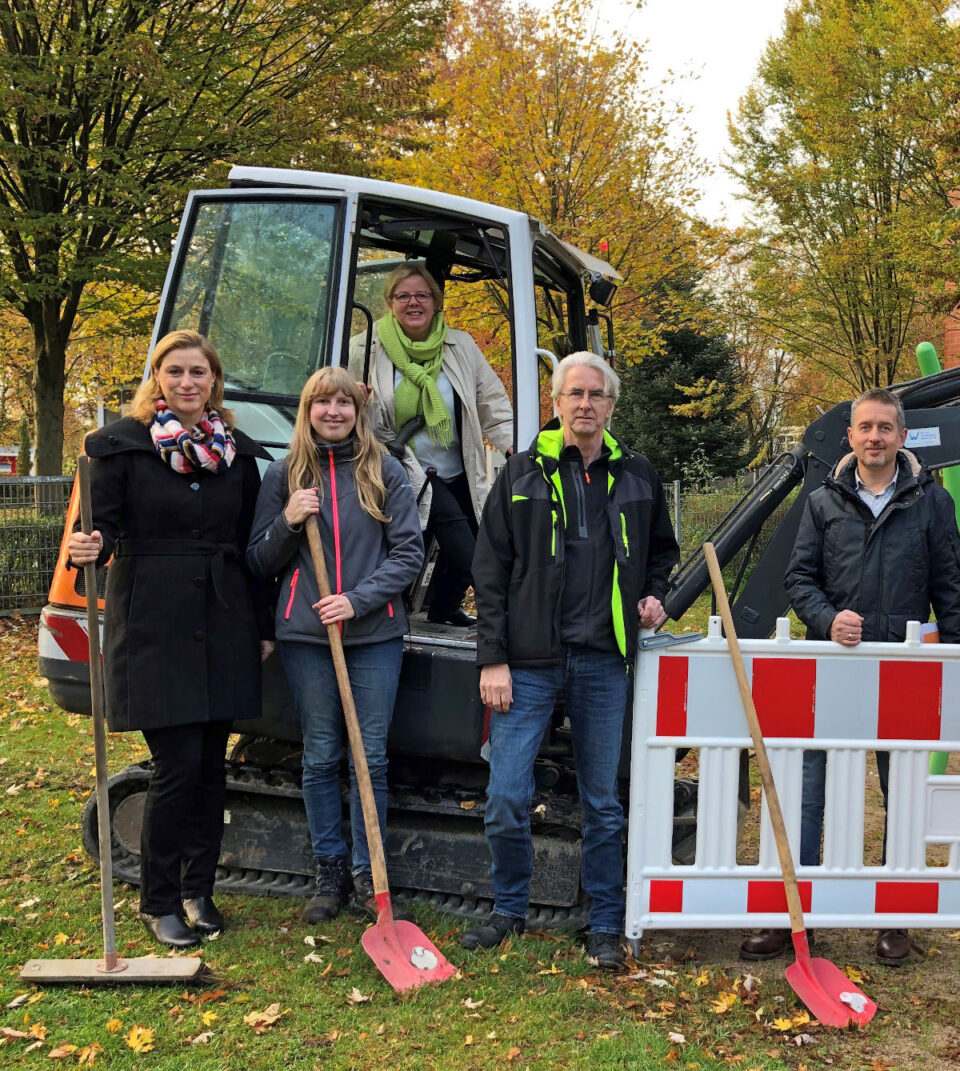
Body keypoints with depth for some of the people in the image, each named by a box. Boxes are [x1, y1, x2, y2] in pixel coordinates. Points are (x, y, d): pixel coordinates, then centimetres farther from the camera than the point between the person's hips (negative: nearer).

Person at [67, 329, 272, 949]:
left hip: (223, 626, 4)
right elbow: (105, 524, -5)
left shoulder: (238, 451, 9)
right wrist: (94, 546, -29)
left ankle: (199, 891, 24)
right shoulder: (122, 444, -2)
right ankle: (158, 901, 13)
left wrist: (263, 627, 12)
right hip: (153, 625, -4)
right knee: (178, 765, -6)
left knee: (212, 764, 9)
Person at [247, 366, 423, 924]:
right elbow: (260, 562, 9)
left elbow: (410, 553, 0)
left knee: (371, 758, 3)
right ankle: (331, 872, 20)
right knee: (321, 758, 7)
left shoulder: (385, 471, 3)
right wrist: (287, 523, -10)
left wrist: (358, 599, -12)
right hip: (306, 633, 1)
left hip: (375, 632, -1)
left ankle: (368, 874, 16)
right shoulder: (285, 475, 7)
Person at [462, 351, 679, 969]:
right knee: (506, 798, -1)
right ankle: (511, 911, 22)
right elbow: (491, 571, 0)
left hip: (603, 663, 1)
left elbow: (662, 549, 24)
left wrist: (653, 594, 3)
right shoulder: (524, 474, 2)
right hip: (530, 662, -1)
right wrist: (492, 658, -6)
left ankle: (606, 927, 22)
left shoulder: (637, 476, 8)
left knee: (603, 802, 9)